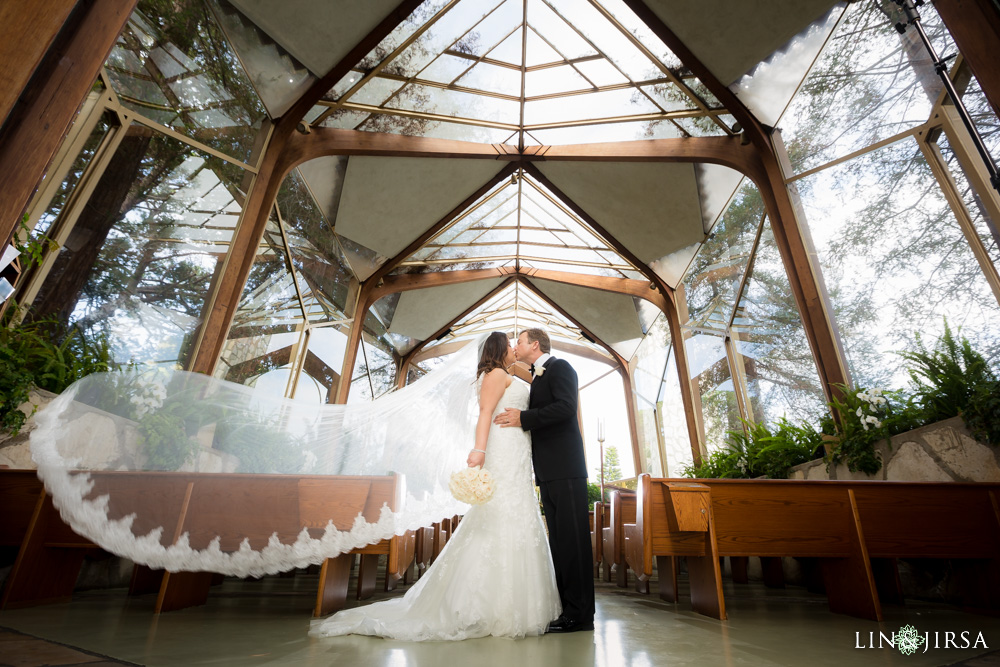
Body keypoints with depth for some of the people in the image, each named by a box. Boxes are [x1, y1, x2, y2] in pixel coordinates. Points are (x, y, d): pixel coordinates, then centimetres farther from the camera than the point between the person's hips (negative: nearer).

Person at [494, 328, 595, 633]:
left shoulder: (559, 367, -3)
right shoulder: (536, 379, 23)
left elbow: (566, 407, -18)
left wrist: (523, 418, -17)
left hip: (565, 469, -9)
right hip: (548, 472, 9)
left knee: (572, 539, -5)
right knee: (559, 541, 11)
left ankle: (580, 614, 3)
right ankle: (568, 608, 18)